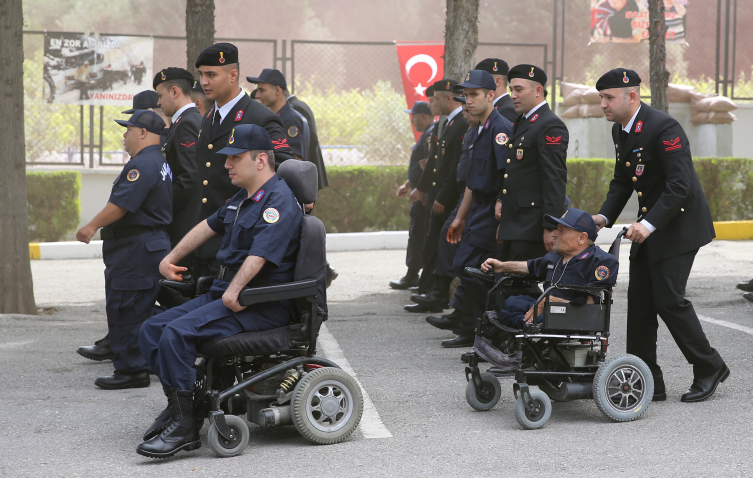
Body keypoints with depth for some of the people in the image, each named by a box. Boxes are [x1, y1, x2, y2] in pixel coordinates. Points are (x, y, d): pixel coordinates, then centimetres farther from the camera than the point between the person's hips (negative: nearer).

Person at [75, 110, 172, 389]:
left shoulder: (142, 165, -17)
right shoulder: (160, 163, 19)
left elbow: (121, 204, -23)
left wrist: (93, 226, -14)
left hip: (136, 251, -11)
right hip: (152, 243, 11)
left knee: (125, 311, -7)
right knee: (140, 311, 14)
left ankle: (131, 369, -5)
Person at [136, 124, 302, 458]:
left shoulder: (279, 203, -15)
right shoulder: (242, 199, 18)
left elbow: (259, 256, -28)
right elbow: (209, 226, 33)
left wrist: (234, 292, -35)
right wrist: (171, 258, 34)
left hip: (259, 304, -10)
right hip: (223, 293, 10)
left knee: (177, 332, -26)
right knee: (152, 330, 0)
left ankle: (185, 424, -20)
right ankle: (178, 404, 3)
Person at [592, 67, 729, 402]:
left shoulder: (664, 128, -21)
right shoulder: (620, 130, 7)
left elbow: (680, 184, -26)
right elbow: (622, 181, 15)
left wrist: (650, 223, -32)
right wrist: (604, 216, 0)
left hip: (679, 223, -9)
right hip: (649, 227, 9)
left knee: (669, 299, -10)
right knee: (640, 301, 4)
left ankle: (709, 368, 8)